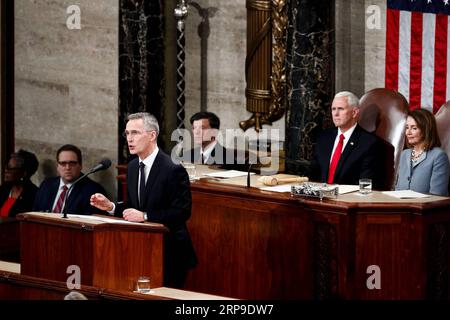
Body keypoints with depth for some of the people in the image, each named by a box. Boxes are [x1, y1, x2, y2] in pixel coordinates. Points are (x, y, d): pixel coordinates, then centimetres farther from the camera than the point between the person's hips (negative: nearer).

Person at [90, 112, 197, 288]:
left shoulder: (173, 170, -15)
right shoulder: (133, 166, 9)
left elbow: (182, 212, -19)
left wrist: (145, 216, -23)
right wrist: (111, 206, -3)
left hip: (169, 252, -7)